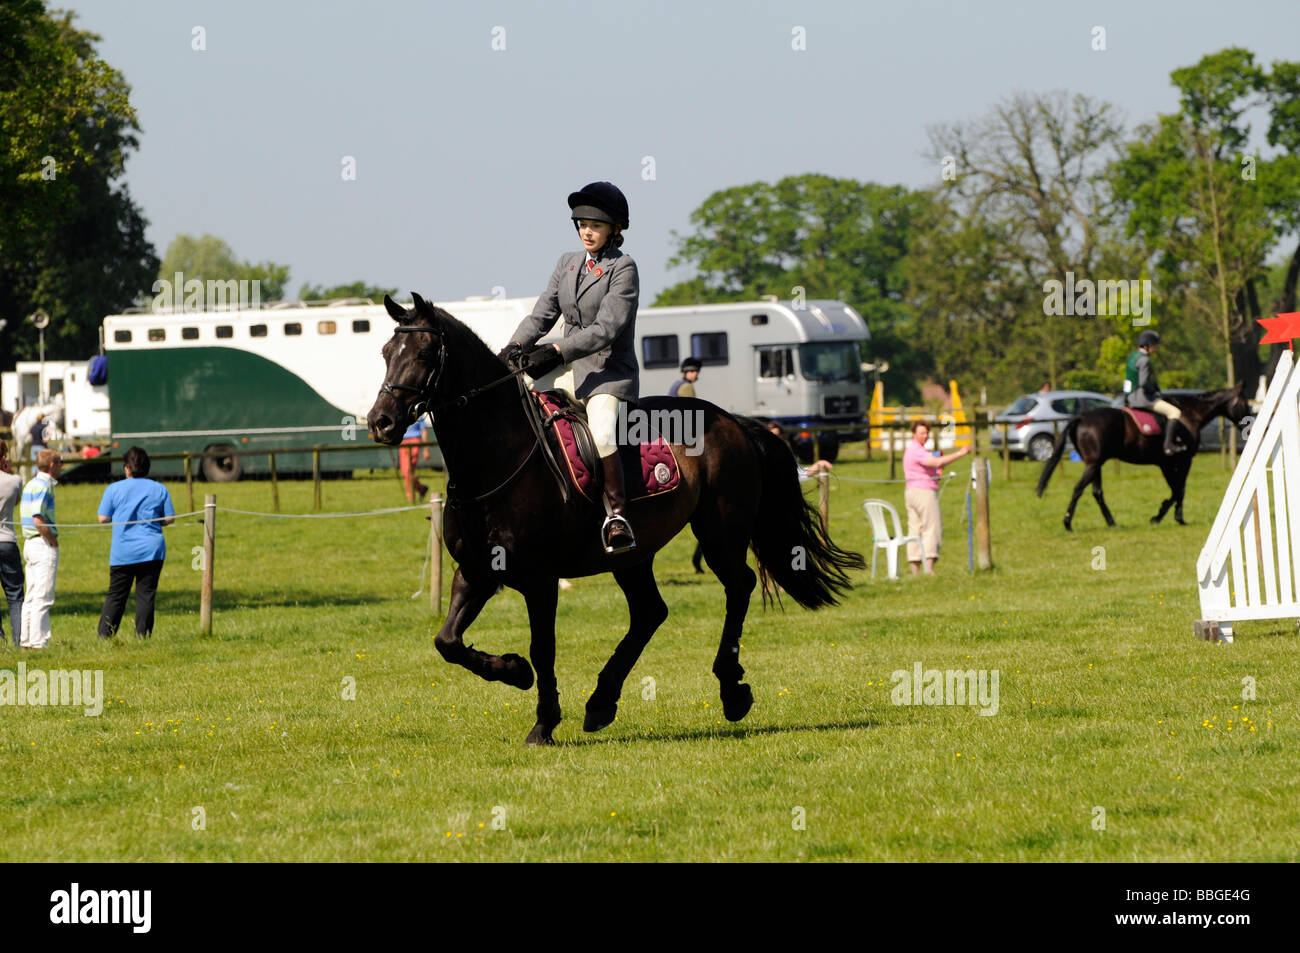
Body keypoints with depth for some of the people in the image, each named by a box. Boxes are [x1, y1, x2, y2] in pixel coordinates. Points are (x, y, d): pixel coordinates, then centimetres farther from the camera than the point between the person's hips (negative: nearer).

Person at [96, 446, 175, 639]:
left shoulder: (114, 489, 1)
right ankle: (143, 637, -2)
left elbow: (103, 518, 1)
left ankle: (104, 637, 3)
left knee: (115, 596, 5)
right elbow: (170, 518, 4)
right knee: (146, 596, 2)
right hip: (152, 550, 0)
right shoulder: (159, 489, 3)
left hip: (122, 552, 0)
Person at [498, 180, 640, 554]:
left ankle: (617, 517, -28)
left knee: (600, 434, -32)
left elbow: (606, 328, -18)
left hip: (610, 372, -8)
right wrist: (515, 347, -10)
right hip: (571, 373, 8)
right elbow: (543, 313, 10)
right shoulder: (568, 263, 14)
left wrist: (556, 352, -28)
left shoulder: (623, 268, -8)